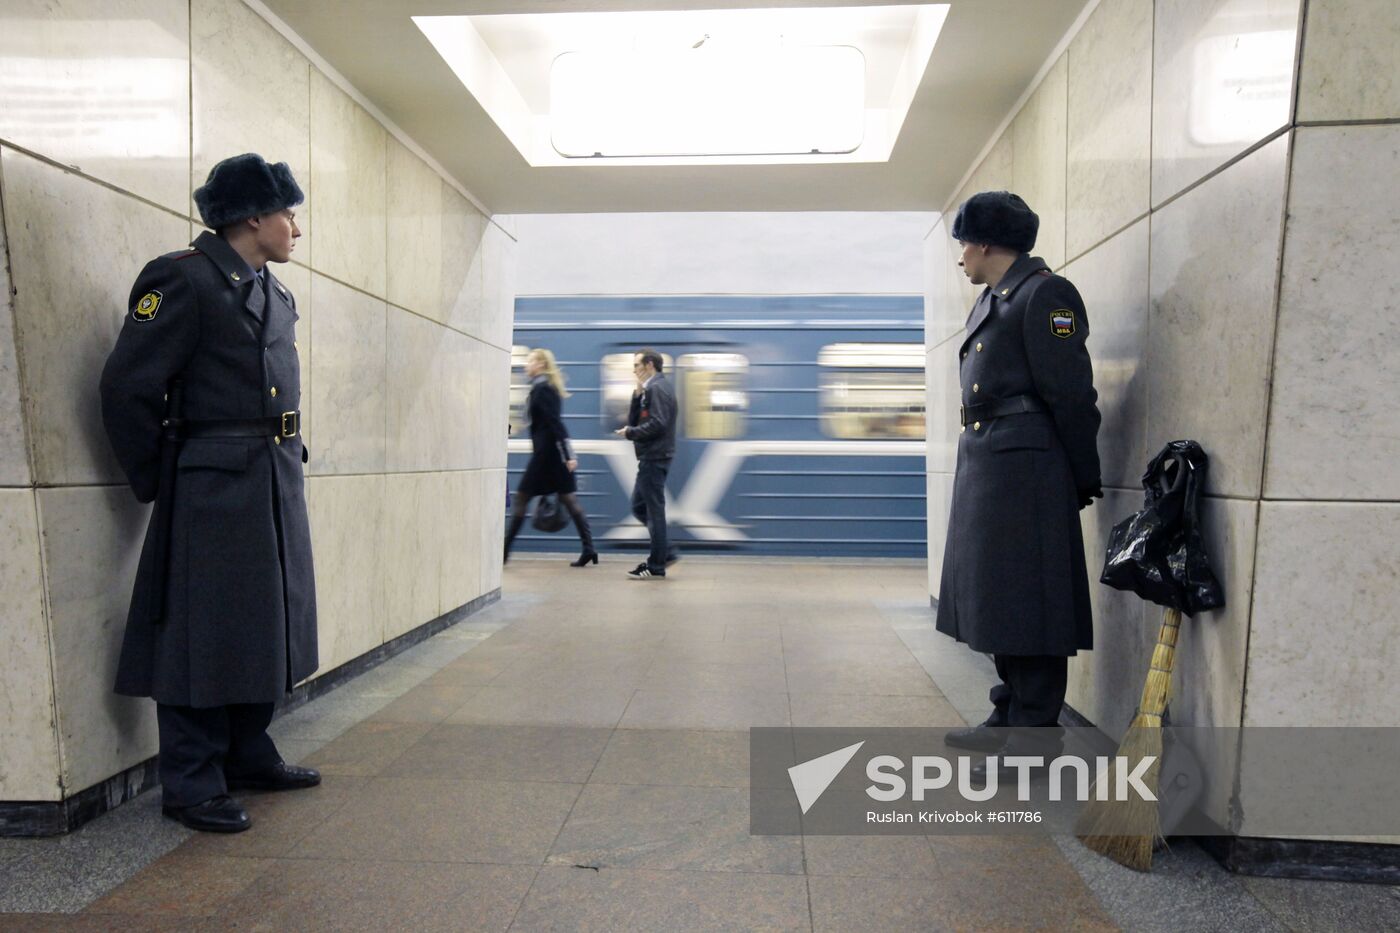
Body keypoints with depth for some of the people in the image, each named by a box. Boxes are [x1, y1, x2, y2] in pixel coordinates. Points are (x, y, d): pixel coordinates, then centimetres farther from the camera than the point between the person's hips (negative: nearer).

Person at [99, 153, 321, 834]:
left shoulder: (275, 294, 15)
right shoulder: (183, 279, -11)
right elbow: (128, 387, -13)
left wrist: (283, 464, 16)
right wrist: (156, 483, -6)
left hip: (276, 489, 9)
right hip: (212, 492, -8)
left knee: (265, 625, 15)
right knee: (204, 634, 0)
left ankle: (249, 757, 30)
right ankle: (190, 785, 13)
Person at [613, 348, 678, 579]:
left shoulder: (657, 388, -12)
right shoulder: (650, 389, 19)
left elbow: (657, 424, -22)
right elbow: (633, 420, 14)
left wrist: (630, 433, -10)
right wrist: (637, 395, 2)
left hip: (655, 458, -10)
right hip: (651, 458, 10)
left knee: (654, 510, -3)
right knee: (640, 507, 14)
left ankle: (656, 566, 4)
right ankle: (666, 552, 18)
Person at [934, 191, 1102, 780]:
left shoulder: (1043, 295, -9)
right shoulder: (992, 301, 19)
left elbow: (1071, 396, -12)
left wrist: (1083, 483, -9)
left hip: (1025, 469, -10)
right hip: (983, 466, 10)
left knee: (1025, 598, -4)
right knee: (996, 597, 14)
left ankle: (1035, 732, 7)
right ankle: (1009, 717, 26)